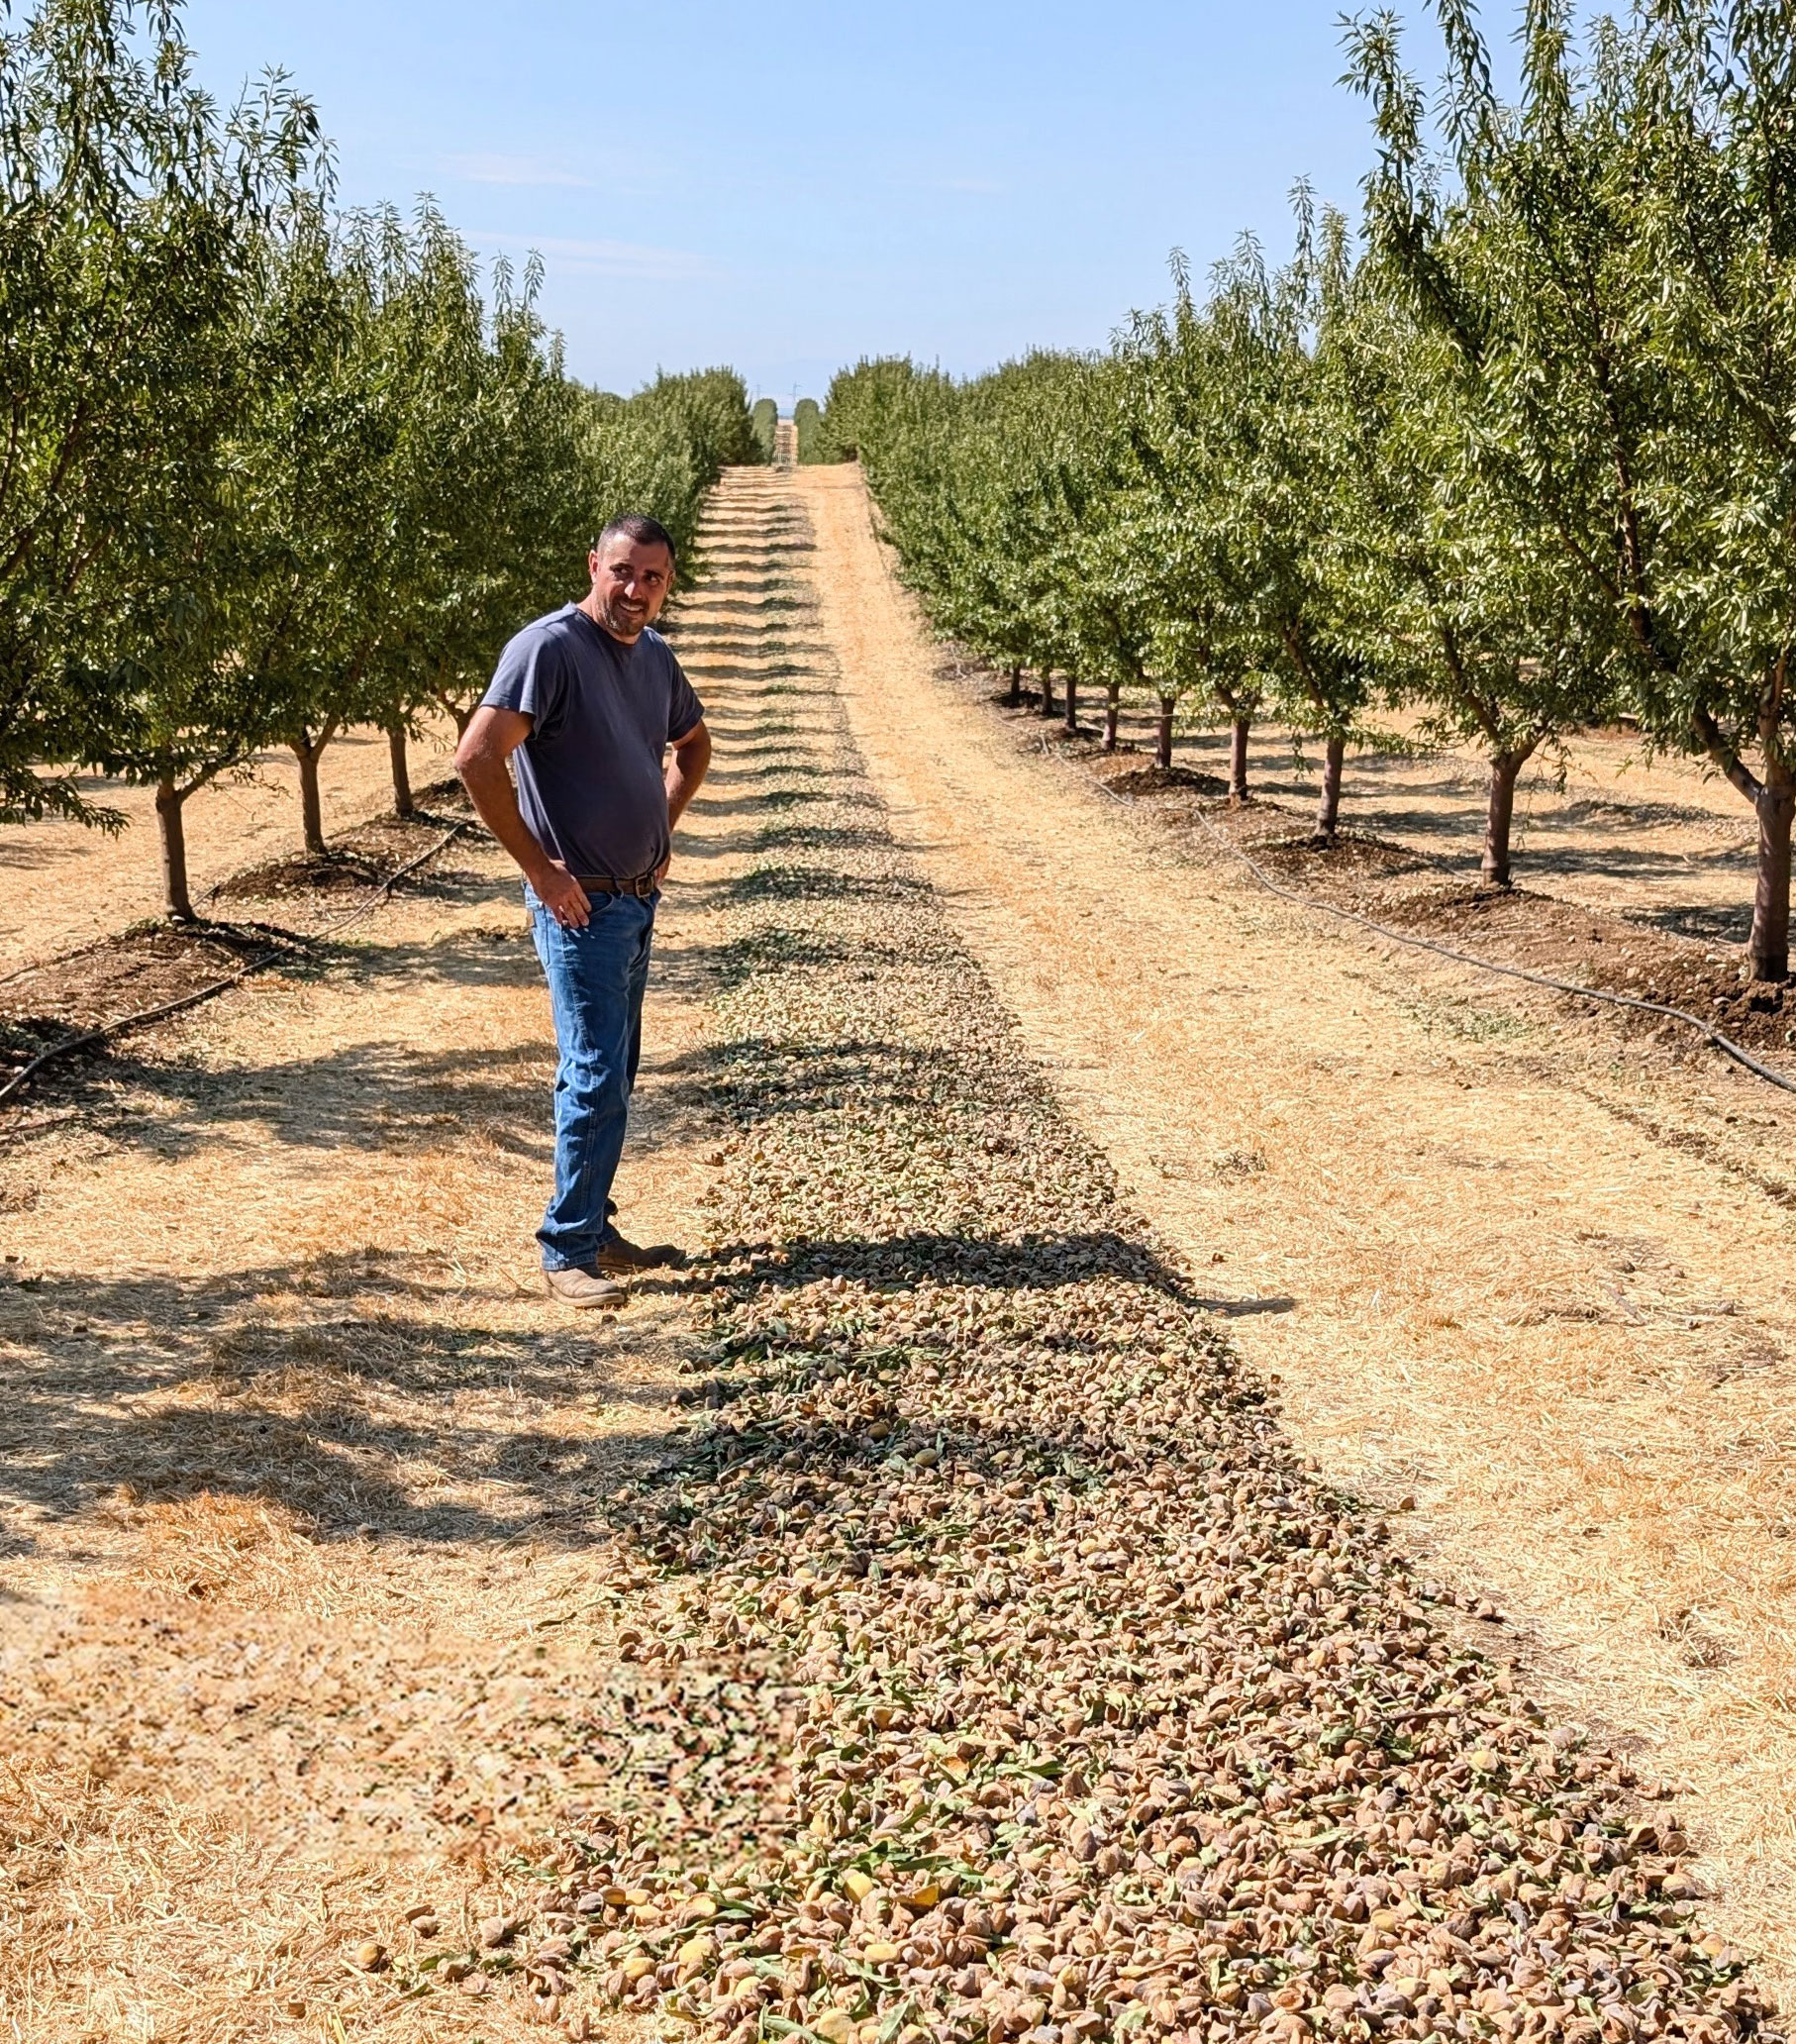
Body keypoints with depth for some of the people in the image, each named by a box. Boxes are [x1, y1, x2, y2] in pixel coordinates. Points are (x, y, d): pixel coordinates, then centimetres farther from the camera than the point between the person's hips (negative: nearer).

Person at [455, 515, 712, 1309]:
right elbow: (477, 758, -26)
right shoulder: (549, 647, -17)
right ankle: (568, 1253, 1)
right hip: (581, 905, -8)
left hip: (639, 899, 8)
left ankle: (592, 1227, 26)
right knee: (596, 1079, -8)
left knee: (608, 1074, 15)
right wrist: (539, 868, -21)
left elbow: (693, 743, 27)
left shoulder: (655, 655, 8)